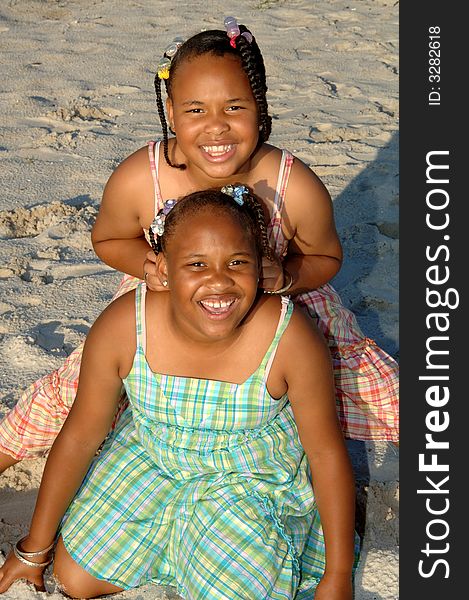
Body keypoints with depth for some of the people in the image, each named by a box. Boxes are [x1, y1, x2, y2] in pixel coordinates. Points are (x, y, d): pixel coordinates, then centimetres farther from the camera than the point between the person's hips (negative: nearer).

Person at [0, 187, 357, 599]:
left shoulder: (290, 338, -32)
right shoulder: (122, 326, -27)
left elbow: (327, 451, -18)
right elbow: (80, 434, -13)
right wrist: (36, 548, -3)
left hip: (255, 478, -2)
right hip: (150, 456, 2)